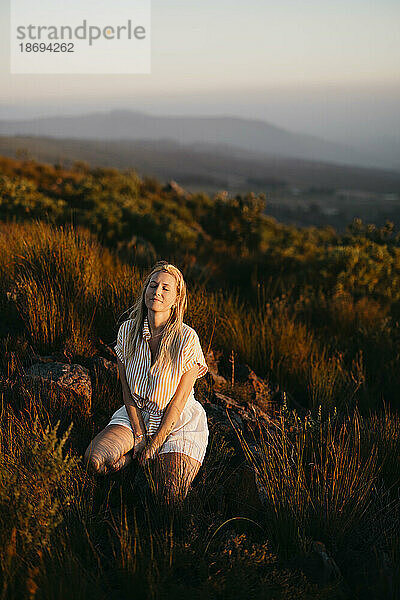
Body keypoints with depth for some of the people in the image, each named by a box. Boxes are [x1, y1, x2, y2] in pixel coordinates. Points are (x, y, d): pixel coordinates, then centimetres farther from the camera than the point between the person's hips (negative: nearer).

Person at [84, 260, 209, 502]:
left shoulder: (186, 338, -19)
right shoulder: (128, 331, -8)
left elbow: (179, 399, -15)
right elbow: (127, 390, -3)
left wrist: (155, 442, -13)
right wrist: (139, 434, -9)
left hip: (179, 421, -3)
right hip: (137, 415, 3)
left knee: (170, 493, -19)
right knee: (94, 459, -20)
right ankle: (139, 455, 8)